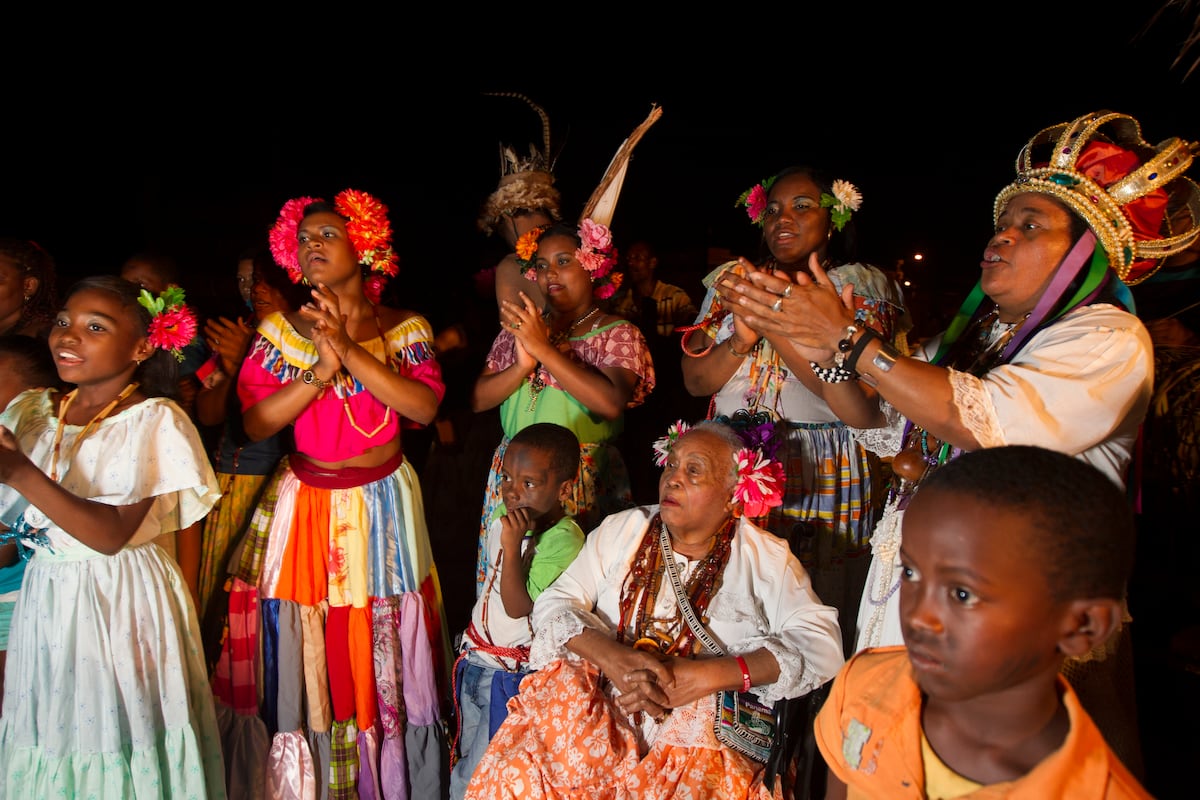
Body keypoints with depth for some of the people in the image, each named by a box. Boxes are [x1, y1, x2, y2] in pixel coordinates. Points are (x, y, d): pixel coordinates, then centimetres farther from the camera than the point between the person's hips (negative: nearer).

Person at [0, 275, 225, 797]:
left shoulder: (153, 421, -13)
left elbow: (111, 535, -20)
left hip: (119, 601, -5)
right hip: (44, 594, 5)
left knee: (115, 744, 7)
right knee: (47, 737, 16)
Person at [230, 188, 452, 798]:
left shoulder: (404, 328, 0)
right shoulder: (280, 330, 3)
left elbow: (424, 407, -15)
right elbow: (254, 423, -6)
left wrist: (351, 350, -21)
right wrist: (321, 370, -18)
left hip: (383, 504, -1)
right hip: (304, 505, 1)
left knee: (385, 658, 8)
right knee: (307, 661, 7)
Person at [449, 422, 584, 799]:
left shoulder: (564, 542, -25)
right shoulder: (504, 518, -1)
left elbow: (518, 607, -28)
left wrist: (513, 545, -35)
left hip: (513, 672, -7)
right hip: (477, 658, 8)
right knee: (466, 754, 23)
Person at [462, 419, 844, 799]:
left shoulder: (766, 557, 1)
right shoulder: (622, 530, 8)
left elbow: (820, 644, -10)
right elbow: (554, 602, 4)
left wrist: (706, 675, -20)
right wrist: (611, 656, -17)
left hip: (699, 738, -1)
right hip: (599, 718, 1)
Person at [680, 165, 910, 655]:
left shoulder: (865, 288, 1)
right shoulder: (731, 281, 13)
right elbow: (695, 380, 6)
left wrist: (774, 324, -17)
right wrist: (741, 340, -13)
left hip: (823, 473, -3)